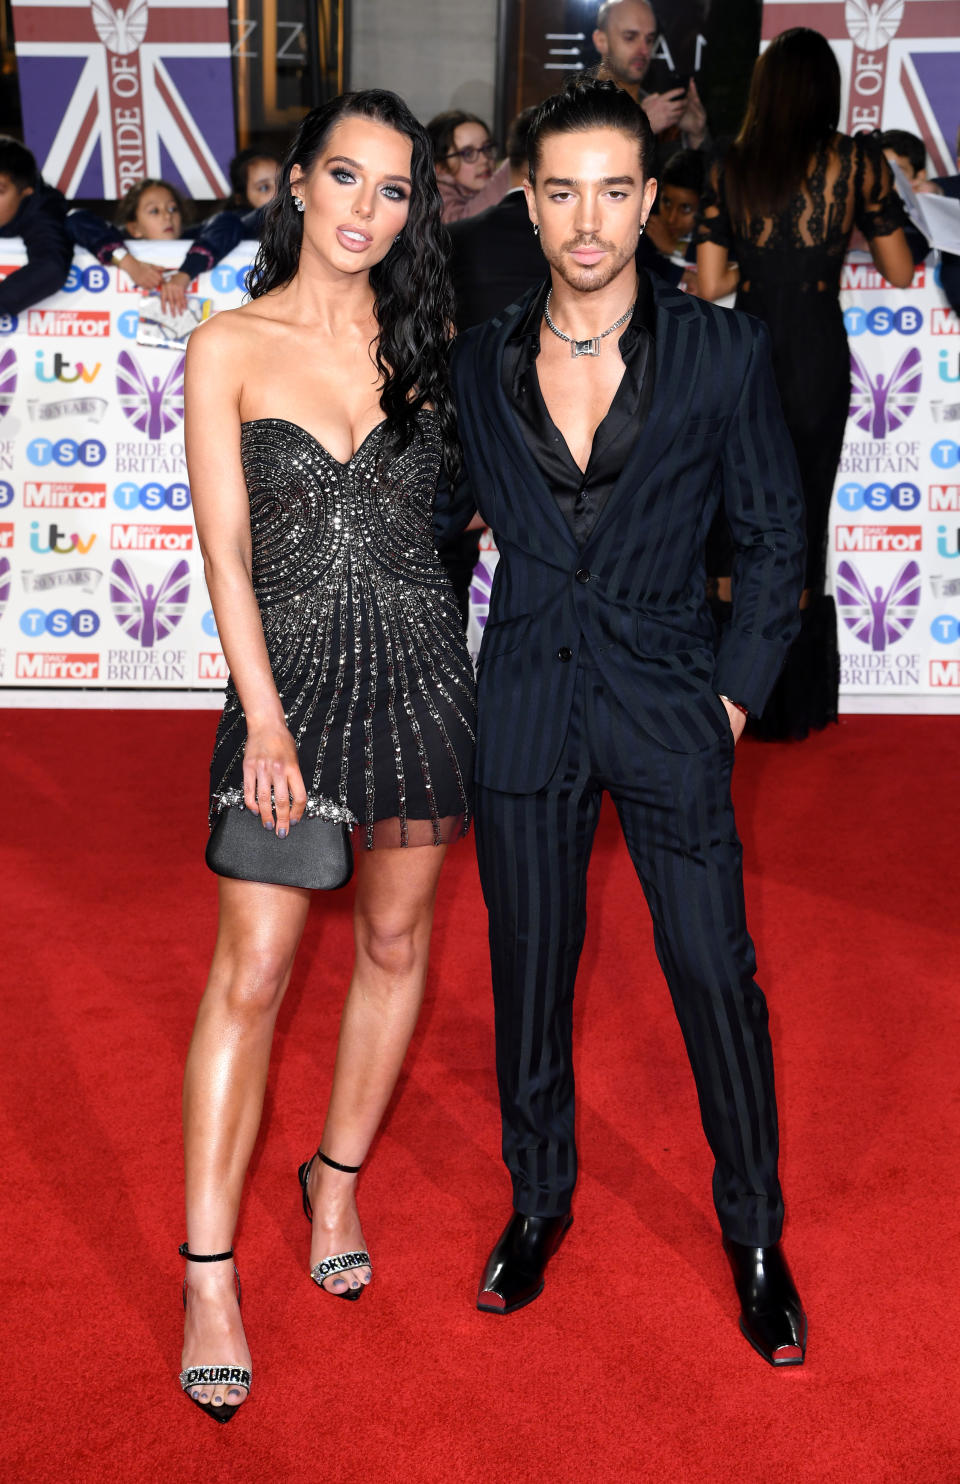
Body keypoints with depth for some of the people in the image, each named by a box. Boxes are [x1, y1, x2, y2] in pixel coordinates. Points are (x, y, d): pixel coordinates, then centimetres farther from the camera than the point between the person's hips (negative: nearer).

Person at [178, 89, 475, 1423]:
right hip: (290, 672, -3)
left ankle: (339, 1175, 33)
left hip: (420, 665, 3)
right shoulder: (229, 346, -1)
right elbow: (228, 548, -8)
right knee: (253, 971, -5)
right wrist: (266, 718, -14)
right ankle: (210, 1278, 3)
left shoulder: (423, 339, 7)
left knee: (395, 941, 12)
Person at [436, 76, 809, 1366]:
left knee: (718, 982, 2)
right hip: (525, 710, 2)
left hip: (668, 705, -2)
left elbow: (777, 536, 1)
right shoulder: (481, 363, 1)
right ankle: (539, 1202, 35)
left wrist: (738, 693, -4)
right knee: (529, 975, 13)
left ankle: (755, 1235, 24)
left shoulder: (723, 353, -6)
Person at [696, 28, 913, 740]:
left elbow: (709, 284, -5)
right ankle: (792, 702, 19)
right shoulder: (858, 162, -6)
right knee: (801, 518, 11)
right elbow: (900, 272, 0)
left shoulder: (730, 169, -2)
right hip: (817, 360, -1)